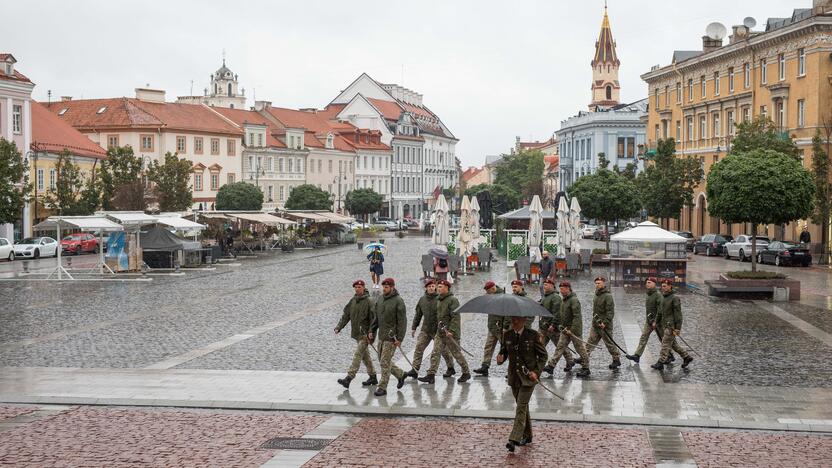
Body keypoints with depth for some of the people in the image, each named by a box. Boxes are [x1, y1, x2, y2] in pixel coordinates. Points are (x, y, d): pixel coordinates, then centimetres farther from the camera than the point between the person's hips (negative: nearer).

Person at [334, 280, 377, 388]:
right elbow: (346, 315, 11)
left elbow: (373, 319, -15)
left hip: (365, 334, -8)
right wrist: (339, 327, -1)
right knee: (365, 355, 15)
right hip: (356, 333, 8)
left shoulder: (369, 301, -13)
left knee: (357, 354, -13)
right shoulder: (353, 300, 9)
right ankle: (372, 377, 26)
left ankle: (349, 378, -19)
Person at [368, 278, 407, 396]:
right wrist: (372, 330, 9)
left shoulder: (398, 301, -13)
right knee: (383, 361, 14)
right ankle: (400, 375, 33)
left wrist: (399, 338, -17)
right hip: (381, 336, 8)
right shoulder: (380, 299, 10)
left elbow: (402, 321, -14)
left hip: (391, 337, -8)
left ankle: (382, 388, 0)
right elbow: (376, 317, 17)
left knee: (385, 362, -7)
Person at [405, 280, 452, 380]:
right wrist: (413, 328, 13)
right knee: (419, 347, -5)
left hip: (438, 330, -4)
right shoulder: (422, 299, 7)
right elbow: (418, 315, 15)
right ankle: (415, 370, -6)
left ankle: (450, 367, 27)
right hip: (425, 329, 4)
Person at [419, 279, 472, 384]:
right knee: (435, 353, -2)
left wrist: (451, 330, -24)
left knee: (457, 354, 2)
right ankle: (431, 375, -5)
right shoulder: (438, 300, 14)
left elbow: (455, 317, -19)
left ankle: (466, 373, 17)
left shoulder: (452, 300, -13)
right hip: (440, 332, 8)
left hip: (451, 333, -8)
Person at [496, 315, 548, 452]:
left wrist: (536, 372, -13)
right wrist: (500, 359, -13)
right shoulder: (507, 335, 4)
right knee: (522, 406, 15)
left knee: (521, 406, -12)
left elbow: (543, 355, -2)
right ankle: (527, 436, 29)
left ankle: (514, 439, -17)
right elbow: (503, 352, 11)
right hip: (514, 376, 5)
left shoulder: (533, 335, -8)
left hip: (528, 376, -5)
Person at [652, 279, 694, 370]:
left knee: (665, 344, -7)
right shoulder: (664, 298, 12)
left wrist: (677, 328, -20)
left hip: (672, 326, -9)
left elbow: (678, 314, -17)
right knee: (673, 344, 14)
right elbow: (660, 312, 20)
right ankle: (687, 357, 25)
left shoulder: (675, 298, -14)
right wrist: (656, 322, 18)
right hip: (665, 325, 9)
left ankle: (660, 363, -4)